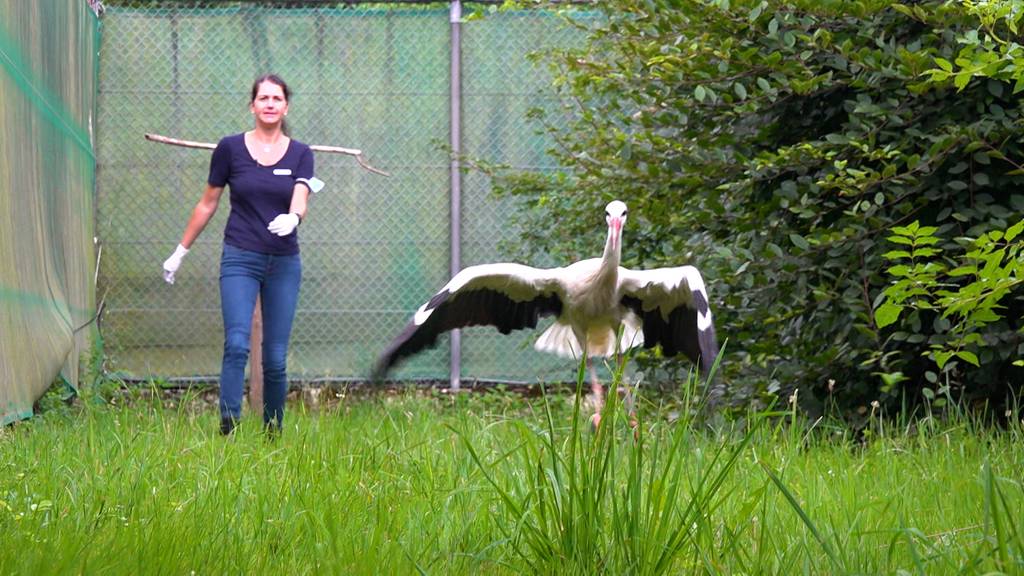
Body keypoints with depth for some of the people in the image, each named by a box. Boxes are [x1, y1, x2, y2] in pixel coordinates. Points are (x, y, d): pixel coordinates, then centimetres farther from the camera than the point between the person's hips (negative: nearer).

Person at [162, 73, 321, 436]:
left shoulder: (299, 155, 5)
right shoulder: (230, 149, 1)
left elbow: (300, 202, -11)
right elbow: (207, 204, 11)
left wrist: (292, 218, -35)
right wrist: (180, 252, 15)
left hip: (284, 263, 2)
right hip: (240, 259, -2)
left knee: (276, 357, 2)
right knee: (237, 345, -19)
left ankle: (273, 431, 15)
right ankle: (228, 427, -24)